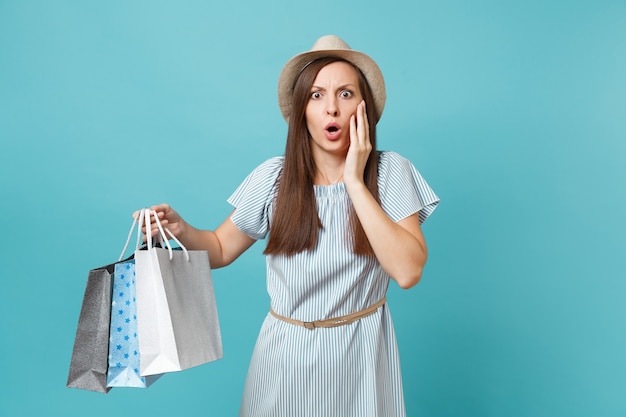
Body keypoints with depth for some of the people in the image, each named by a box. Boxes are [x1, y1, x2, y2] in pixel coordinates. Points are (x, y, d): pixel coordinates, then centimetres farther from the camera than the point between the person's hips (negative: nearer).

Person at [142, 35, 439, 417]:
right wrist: (181, 230, -18)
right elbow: (221, 249, 3)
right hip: (287, 353, 1)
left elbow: (408, 271, -22)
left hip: (361, 354, -1)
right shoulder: (274, 178, -7)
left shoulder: (390, 172, -11)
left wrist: (355, 182, -23)